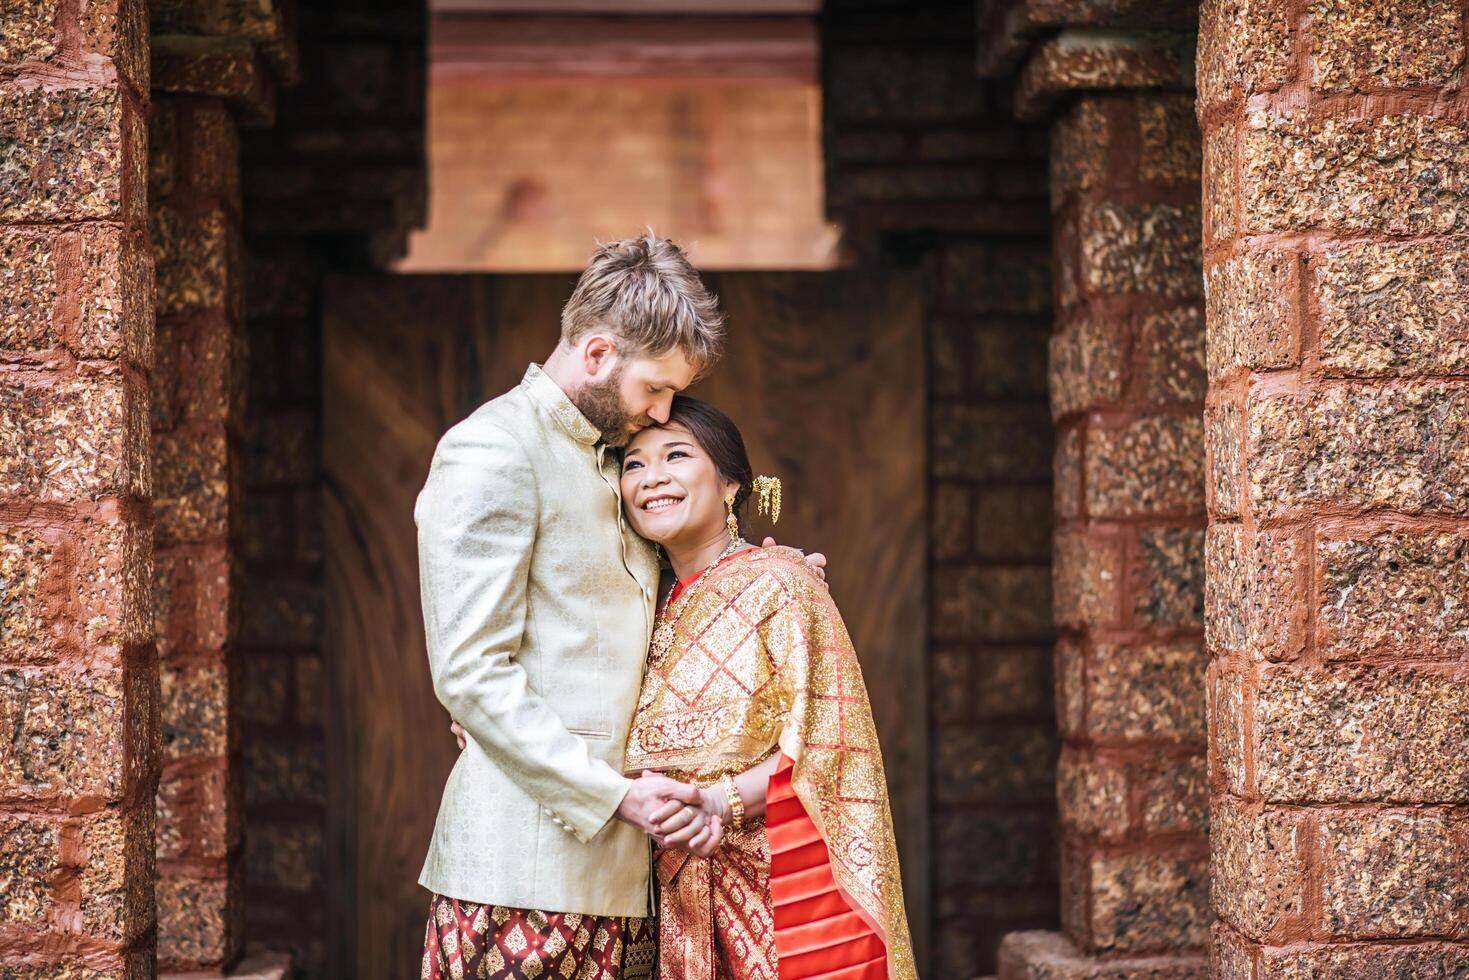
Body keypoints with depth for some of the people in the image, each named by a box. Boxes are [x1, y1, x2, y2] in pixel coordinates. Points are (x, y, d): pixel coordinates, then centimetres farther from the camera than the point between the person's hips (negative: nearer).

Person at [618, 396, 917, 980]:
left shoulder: (776, 582, -6)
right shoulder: (658, 612, 13)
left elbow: (825, 746, -12)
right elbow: (646, 760, 11)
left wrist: (719, 801, -25)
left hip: (793, 885, -5)